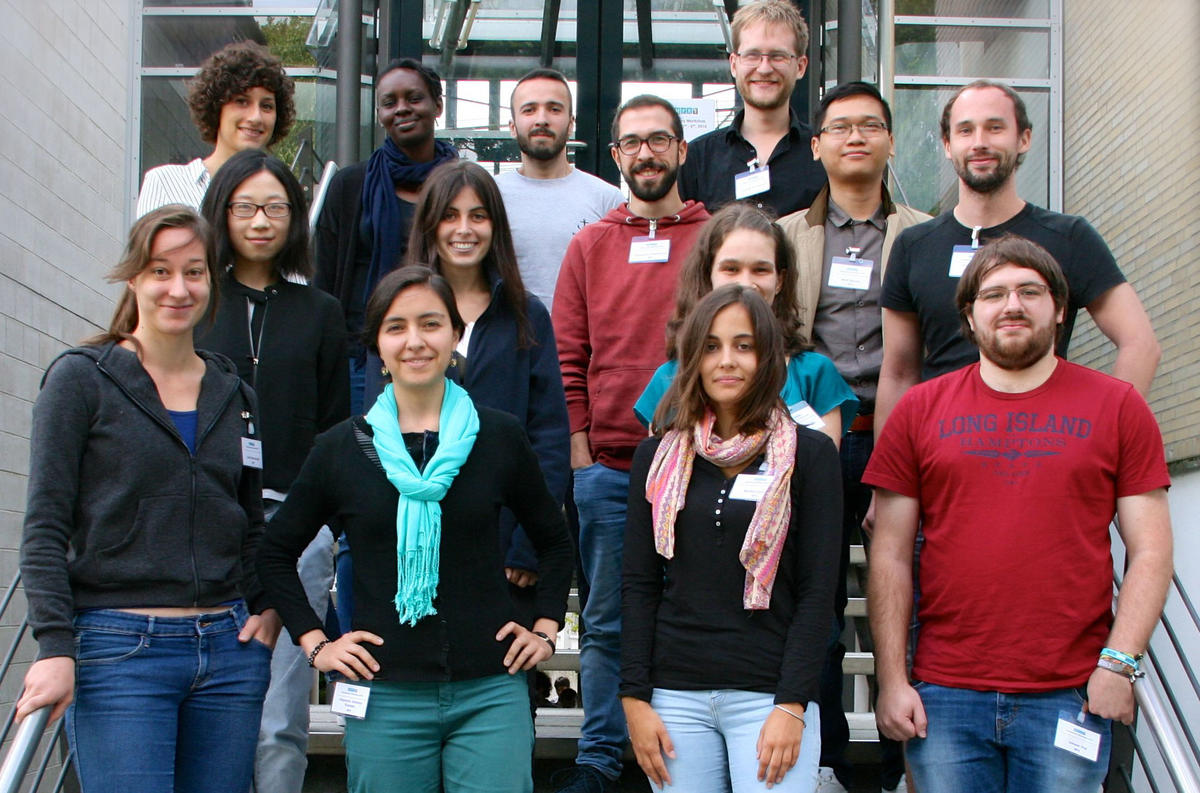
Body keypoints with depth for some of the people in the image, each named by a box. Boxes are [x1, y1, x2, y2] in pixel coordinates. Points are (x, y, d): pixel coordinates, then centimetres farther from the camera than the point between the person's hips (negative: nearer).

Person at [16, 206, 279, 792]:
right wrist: (55, 648, -14)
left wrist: (267, 609, 5)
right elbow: (45, 528, -5)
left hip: (229, 649, 5)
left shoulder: (234, 393, 14)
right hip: (119, 649, -5)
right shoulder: (81, 378, -1)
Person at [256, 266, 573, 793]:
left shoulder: (499, 437, 4)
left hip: (490, 692, 0)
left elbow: (554, 541, 17)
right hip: (385, 698, 0)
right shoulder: (340, 450, 3)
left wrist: (545, 629, 9)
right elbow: (276, 554, 13)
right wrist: (315, 643, 6)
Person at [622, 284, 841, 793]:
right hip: (676, 694, 2)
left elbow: (816, 590, -2)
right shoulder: (657, 457, 9)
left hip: (769, 694, -2)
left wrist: (792, 705, -9)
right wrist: (635, 697, 0)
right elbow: (638, 585, 8)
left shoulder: (808, 455, 2)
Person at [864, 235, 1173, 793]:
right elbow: (891, 555, 6)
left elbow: (1150, 550, 3)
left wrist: (1119, 662, -8)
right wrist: (891, 678, 0)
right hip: (944, 698, 1)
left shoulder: (1116, 407, 6)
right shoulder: (921, 409, 8)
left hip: (1070, 699, -1)